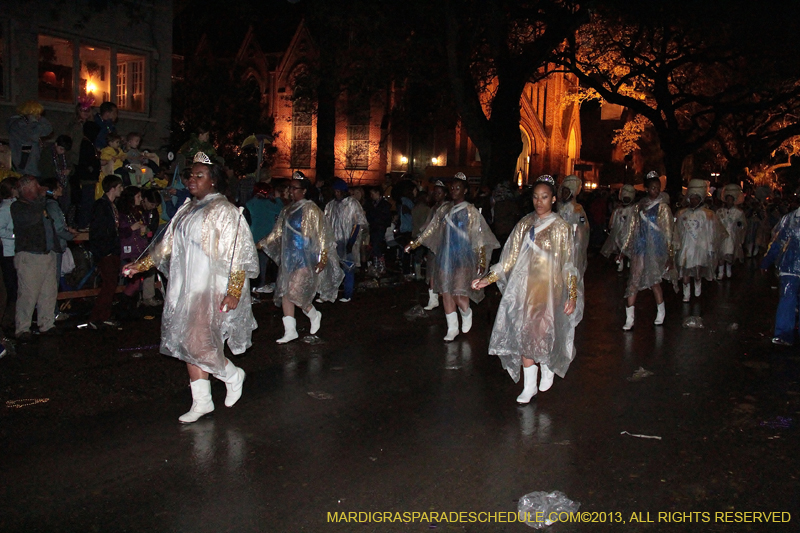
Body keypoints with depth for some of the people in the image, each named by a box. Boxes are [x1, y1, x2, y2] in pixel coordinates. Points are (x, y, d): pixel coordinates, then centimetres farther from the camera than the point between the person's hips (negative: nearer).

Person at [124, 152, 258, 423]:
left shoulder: (224, 210, -9)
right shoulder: (187, 209, 14)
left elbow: (238, 253, -14)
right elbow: (168, 243, 21)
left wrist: (234, 291, -20)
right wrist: (142, 265, 18)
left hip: (211, 289, -8)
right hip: (185, 289, 8)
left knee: (198, 344, -11)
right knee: (188, 344, 8)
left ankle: (232, 375, 16)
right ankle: (201, 401, 19)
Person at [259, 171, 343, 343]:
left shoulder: (311, 210, -10)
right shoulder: (288, 209, 10)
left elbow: (321, 235, -12)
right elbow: (278, 233, 18)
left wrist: (322, 257, -15)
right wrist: (262, 244, 14)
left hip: (305, 260, -7)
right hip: (289, 259, 7)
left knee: (295, 293, -10)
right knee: (284, 293, 5)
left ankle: (314, 315, 18)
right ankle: (290, 331, 14)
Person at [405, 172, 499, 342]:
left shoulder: (470, 211, -3)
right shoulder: (444, 209, 9)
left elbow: (479, 236, -6)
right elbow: (431, 229, 12)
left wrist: (481, 260, -12)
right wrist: (415, 243, 7)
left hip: (463, 257, -5)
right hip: (445, 256, 5)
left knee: (458, 294, -11)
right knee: (446, 292, 7)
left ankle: (467, 314, 24)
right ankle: (452, 328, 20)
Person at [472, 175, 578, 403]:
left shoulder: (561, 227, 0)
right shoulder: (525, 224, 8)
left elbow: (568, 265, -1)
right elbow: (510, 258, 8)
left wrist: (572, 295, -9)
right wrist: (488, 279, -1)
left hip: (548, 288, -3)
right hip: (523, 288, 3)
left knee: (545, 333, -2)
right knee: (524, 335, 3)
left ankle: (548, 369, 31)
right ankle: (529, 385, 16)